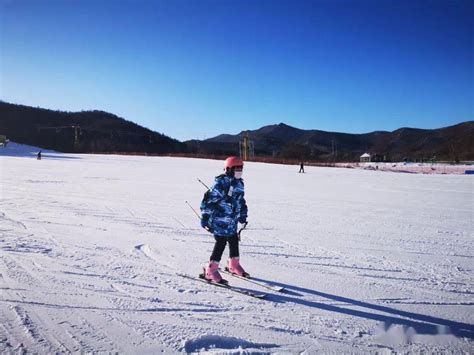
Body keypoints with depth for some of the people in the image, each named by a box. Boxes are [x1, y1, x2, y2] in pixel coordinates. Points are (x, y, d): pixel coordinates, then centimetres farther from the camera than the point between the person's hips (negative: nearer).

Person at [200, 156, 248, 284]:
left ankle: (234, 265, 37)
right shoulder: (220, 184, -19)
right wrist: (205, 217, -16)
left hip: (232, 222, 8)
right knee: (221, 243, -6)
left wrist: (243, 216, 22)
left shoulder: (239, 183, 8)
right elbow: (208, 200, -18)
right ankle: (210, 271, 6)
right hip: (219, 221, -8)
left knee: (234, 242, 16)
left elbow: (241, 201, 21)